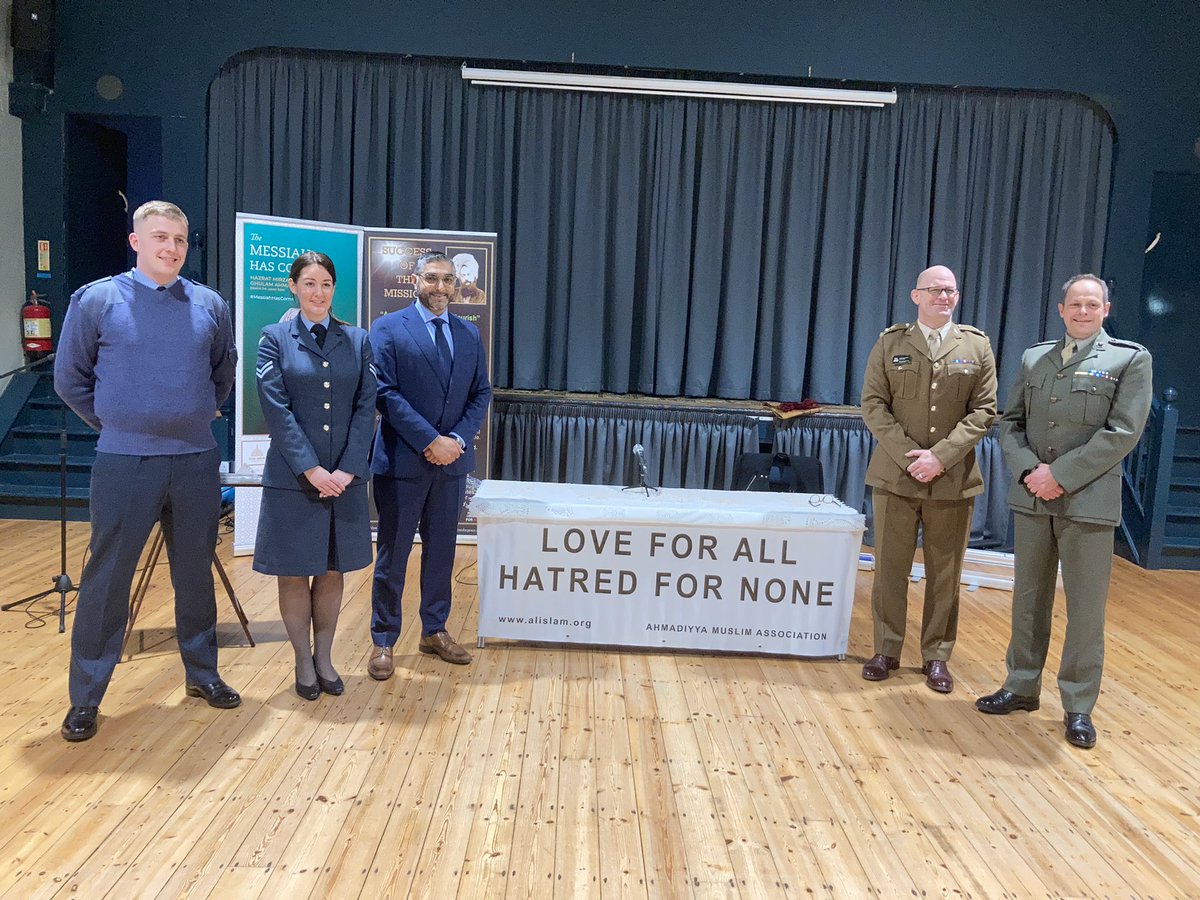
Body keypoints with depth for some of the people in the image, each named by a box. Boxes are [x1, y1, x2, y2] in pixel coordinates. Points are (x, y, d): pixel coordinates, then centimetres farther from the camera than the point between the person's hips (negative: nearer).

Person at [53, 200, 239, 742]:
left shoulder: (210, 306, 4)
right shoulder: (95, 300, -2)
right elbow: (70, 379, 6)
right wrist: (113, 423, 7)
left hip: (197, 462, 2)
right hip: (125, 463, -2)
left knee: (195, 574, 13)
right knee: (106, 580, 4)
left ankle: (202, 673, 29)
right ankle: (85, 698, 16)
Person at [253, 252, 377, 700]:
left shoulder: (357, 340, 7)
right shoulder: (275, 338, 0)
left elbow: (366, 407, 1)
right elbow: (276, 410, -8)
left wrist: (347, 469, -9)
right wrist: (312, 470, -15)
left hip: (345, 476, 2)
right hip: (292, 477, -2)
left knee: (332, 570, 11)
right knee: (294, 573, 6)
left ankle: (324, 657, 25)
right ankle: (303, 661, 21)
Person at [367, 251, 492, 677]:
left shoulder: (469, 334, 11)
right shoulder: (388, 328, -3)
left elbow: (481, 393, 9)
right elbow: (385, 393, -11)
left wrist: (458, 440, -7)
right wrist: (430, 441, -16)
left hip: (452, 458, 5)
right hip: (402, 460, -4)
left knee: (441, 549, 13)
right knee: (393, 553, 4)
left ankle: (434, 631, 27)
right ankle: (383, 641, 16)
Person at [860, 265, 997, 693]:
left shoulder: (977, 346, 5)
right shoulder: (890, 343, 4)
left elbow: (983, 411, -1)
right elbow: (873, 405, -1)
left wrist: (940, 456, -13)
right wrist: (909, 455, -13)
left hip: (953, 479, 0)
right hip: (896, 476, 0)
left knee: (945, 574, 7)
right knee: (890, 568, 6)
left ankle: (936, 656, 19)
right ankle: (887, 650, 18)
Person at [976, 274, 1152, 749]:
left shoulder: (1130, 359, -1)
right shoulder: (1033, 357, 11)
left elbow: (1121, 433, -10)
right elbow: (1010, 422, 9)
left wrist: (1060, 475, -15)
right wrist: (1028, 469, -8)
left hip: (1088, 502, -4)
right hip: (1031, 498, 4)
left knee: (1086, 609, 3)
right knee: (1028, 598, 13)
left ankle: (1078, 706, 15)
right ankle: (1022, 686, 26)